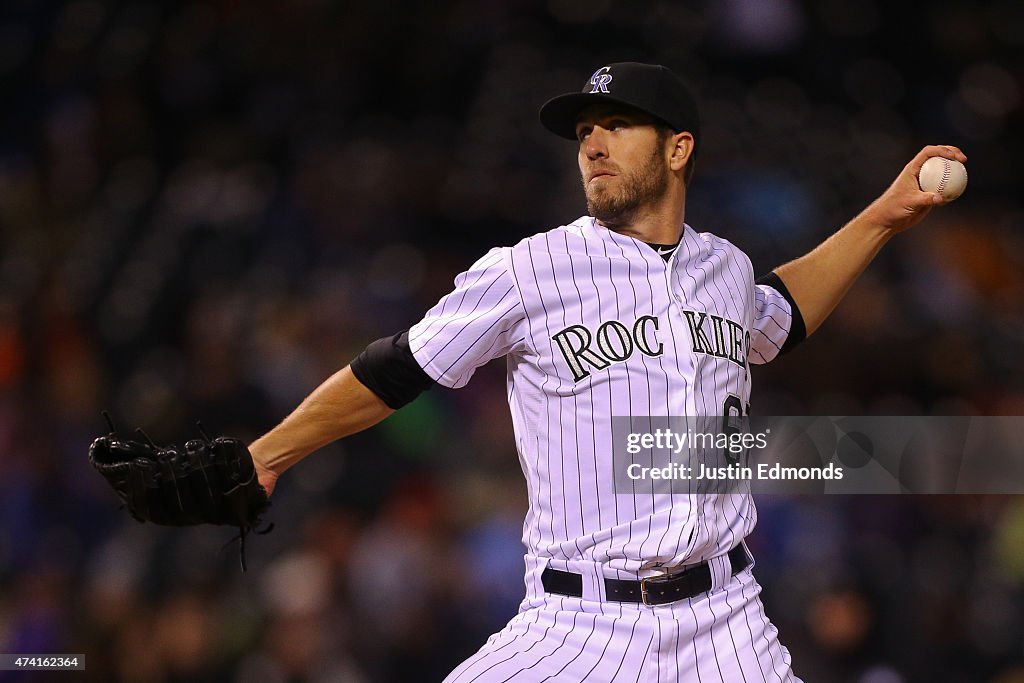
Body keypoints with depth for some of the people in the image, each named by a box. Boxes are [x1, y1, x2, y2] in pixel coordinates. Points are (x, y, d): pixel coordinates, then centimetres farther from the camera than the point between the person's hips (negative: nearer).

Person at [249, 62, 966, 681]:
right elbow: (395, 372, 4)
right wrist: (264, 457, 3)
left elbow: (778, 320, 37)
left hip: (726, 621, 4)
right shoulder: (526, 273, -2)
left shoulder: (726, 267, 13)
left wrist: (882, 219, 31)